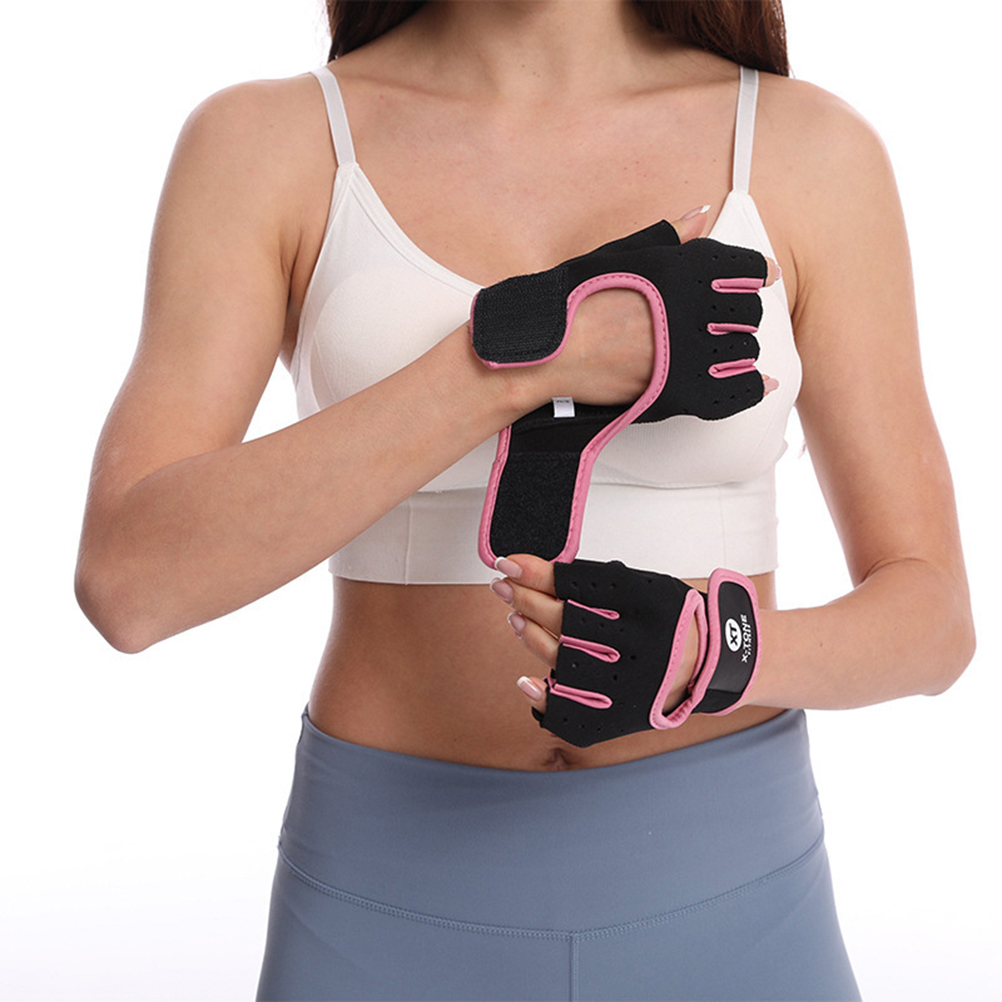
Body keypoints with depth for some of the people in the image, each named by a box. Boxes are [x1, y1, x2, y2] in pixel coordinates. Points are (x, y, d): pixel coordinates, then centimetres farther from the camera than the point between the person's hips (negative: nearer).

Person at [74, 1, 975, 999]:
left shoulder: (810, 150, -1)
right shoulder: (259, 145, -3)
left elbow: (929, 617, -2)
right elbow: (127, 579, -15)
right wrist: (520, 356, -22)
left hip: (712, 894, 1)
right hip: (399, 898, 0)